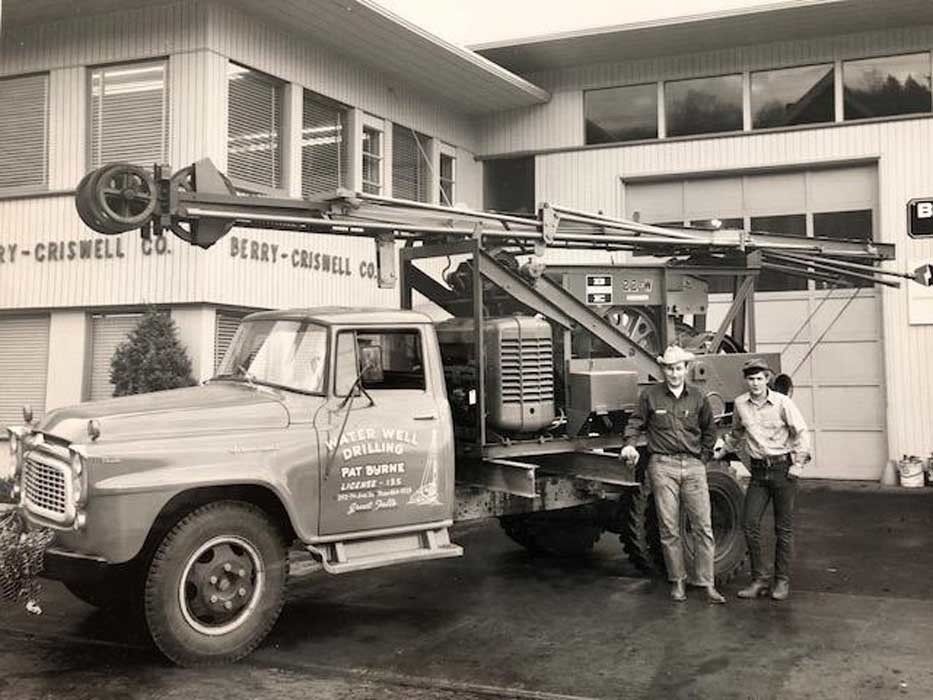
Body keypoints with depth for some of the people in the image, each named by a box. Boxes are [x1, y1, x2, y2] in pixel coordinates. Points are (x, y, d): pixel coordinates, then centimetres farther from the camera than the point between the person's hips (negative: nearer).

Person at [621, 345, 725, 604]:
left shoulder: (698, 398, 9)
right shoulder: (650, 396, 3)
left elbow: (709, 430, 21)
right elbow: (635, 423, 9)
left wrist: (704, 457, 12)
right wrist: (630, 445, -9)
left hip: (693, 466, 2)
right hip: (662, 466, -2)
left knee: (703, 526, -1)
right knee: (669, 528, 2)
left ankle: (706, 583, 6)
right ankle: (678, 581, 15)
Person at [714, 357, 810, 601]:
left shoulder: (782, 402, -7)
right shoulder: (740, 404, 3)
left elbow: (801, 432, -3)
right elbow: (736, 433, 22)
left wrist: (798, 463, -8)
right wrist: (721, 452, 25)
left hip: (782, 468, -3)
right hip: (758, 471, 3)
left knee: (783, 527, 4)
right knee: (750, 523, -4)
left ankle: (782, 581, 15)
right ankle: (759, 579, 8)